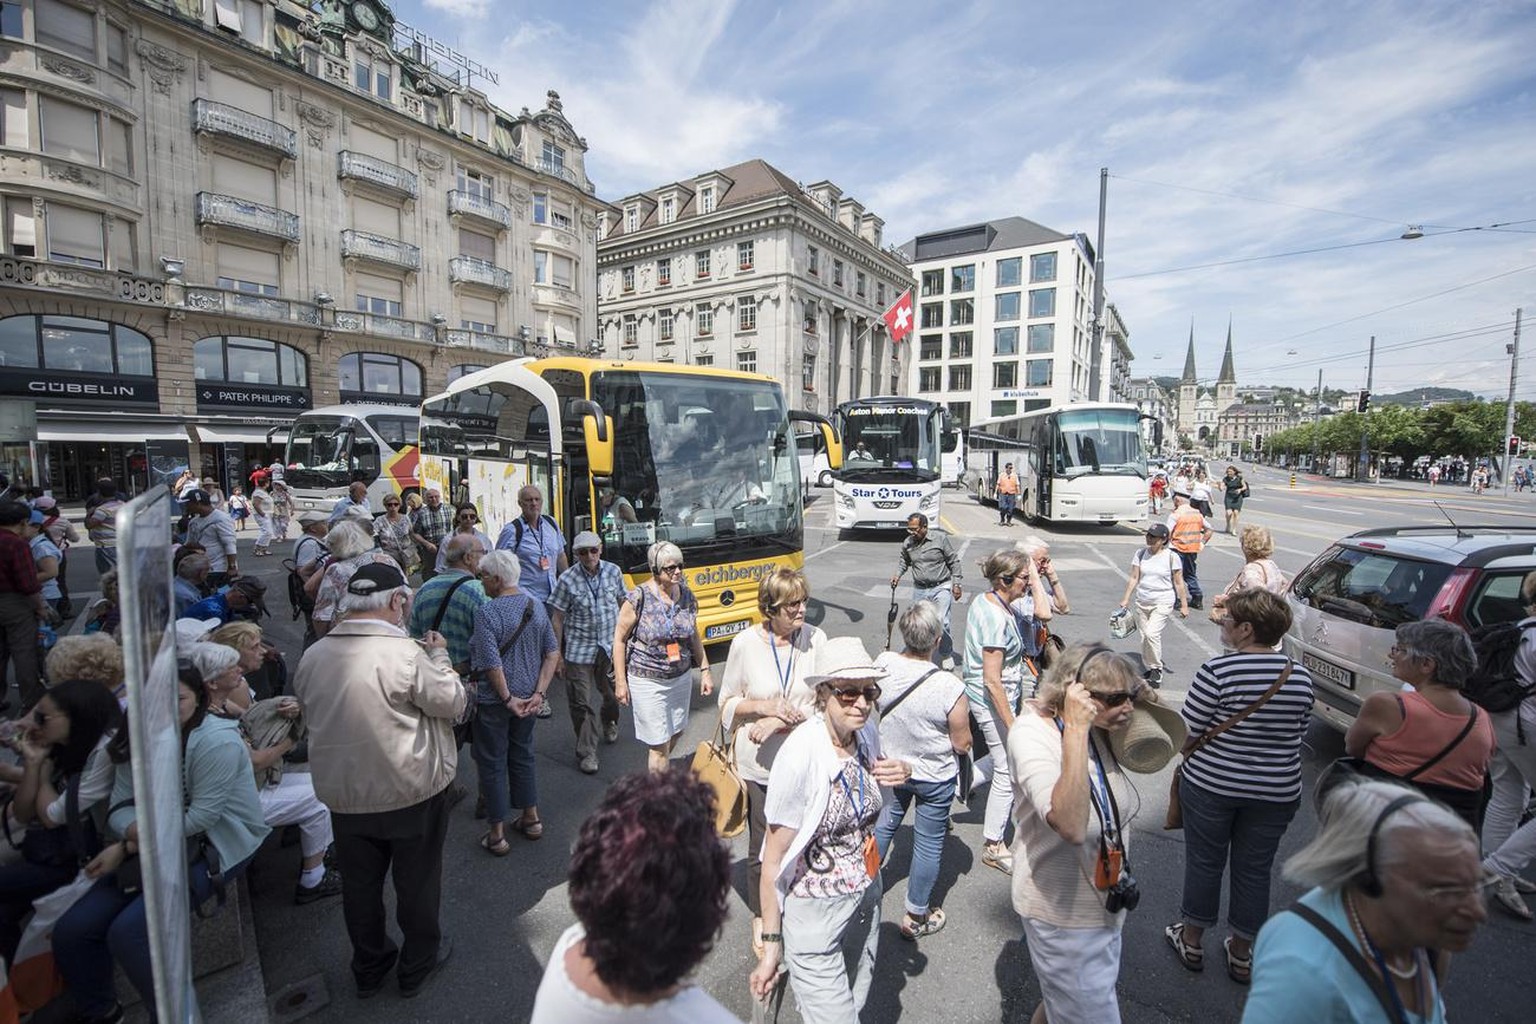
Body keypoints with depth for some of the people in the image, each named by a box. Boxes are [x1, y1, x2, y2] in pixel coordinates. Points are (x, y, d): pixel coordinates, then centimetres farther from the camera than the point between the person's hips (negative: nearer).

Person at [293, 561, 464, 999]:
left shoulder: (313, 656, -6)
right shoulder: (407, 654, -25)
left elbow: (307, 705, 12)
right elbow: (453, 703, -15)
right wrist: (440, 656, -4)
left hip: (343, 794, 5)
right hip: (411, 793, -5)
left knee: (359, 884, 24)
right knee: (417, 882, 17)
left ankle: (369, 967, 43)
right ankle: (418, 965, 36)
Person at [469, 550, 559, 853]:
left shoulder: (486, 612, -20)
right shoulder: (536, 606, -2)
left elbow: (492, 664, -24)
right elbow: (553, 652, -2)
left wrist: (508, 698, -13)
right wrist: (539, 693, -3)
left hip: (494, 701, -5)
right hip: (527, 696, 6)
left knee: (492, 763, 10)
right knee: (522, 756, 21)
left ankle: (497, 834, 21)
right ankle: (531, 819, 32)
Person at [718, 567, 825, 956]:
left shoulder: (815, 639, -11)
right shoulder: (745, 643, -13)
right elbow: (727, 702, -2)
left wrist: (779, 722, -18)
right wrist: (765, 706, -19)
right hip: (758, 767, -1)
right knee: (762, 848, 15)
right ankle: (760, 919, 41)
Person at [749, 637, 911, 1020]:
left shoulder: (867, 732, -10)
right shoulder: (800, 754, -29)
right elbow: (774, 859, -20)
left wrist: (900, 771, -9)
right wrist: (771, 943, -15)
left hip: (866, 896, 7)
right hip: (814, 912, -6)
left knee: (855, 1003, 24)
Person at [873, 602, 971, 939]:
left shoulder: (882, 664, -21)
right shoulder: (950, 687, -31)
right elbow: (962, 744, -18)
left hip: (890, 768, 4)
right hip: (935, 778, -3)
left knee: (883, 826, 26)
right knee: (928, 844, 17)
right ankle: (917, 917, 35)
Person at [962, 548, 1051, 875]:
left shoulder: (985, 600, 0)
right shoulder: (997, 618, -28)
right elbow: (992, 681, -26)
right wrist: (1012, 725, -21)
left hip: (976, 692, 9)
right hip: (993, 701, -9)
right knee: (1008, 774, 6)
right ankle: (993, 847, 22)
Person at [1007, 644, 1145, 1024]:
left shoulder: (1097, 730, -8)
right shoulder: (1032, 733, -31)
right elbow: (1070, 825, -43)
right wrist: (1076, 729, -44)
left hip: (1105, 902, 8)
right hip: (1063, 913, -7)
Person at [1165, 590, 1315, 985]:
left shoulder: (1217, 671, -21)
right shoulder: (1301, 678, -6)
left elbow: (1187, 730, -16)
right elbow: (1300, 734, 6)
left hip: (1211, 785, -4)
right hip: (1277, 792, 4)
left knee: (1203, 863, 14)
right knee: (1254, 871, 18)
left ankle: (1191, 942, 32)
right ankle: (1241, 954, 34)